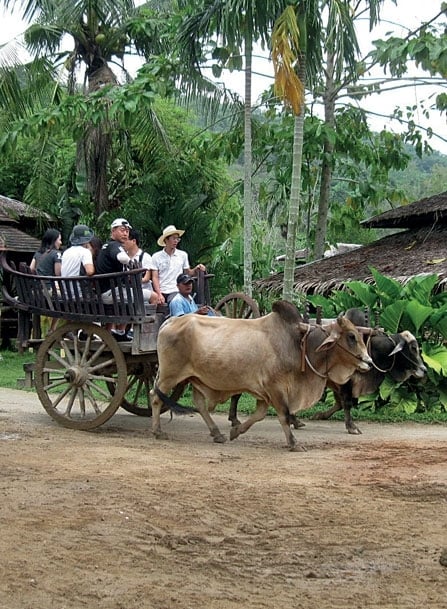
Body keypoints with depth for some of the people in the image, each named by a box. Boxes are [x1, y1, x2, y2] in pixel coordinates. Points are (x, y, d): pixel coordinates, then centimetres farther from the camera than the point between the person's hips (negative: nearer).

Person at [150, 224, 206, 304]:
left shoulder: (183, 255, 13)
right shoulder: (156, 256, 7)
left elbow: (187, 273, 19)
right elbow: (155, 277, 2)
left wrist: (196, 269, -3)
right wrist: (159, 294, -10)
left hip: (175, 291, 0)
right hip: (161, 292, 0)